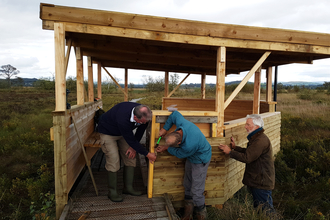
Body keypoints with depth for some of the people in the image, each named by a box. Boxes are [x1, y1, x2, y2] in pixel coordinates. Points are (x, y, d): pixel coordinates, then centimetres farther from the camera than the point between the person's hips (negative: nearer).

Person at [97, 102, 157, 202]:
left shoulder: (144, 114, -25)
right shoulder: (123, 119, -44)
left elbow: (141, 129, -5)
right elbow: (131, 140, -33)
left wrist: (134, 147, -9)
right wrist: (147, 154, -25)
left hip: (123, 132, 6)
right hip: (108, 131, -6)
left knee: (131, 157, 1)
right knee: (113, 160, -13)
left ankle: (128, 187, 14)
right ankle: (112, 191, 5)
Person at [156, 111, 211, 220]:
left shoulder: (189, 145, -43)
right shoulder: (181, 122, -26)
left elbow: (179, 154, -19)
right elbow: (175, 114, -2)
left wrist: (166, 148, -4)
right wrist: (165, 128, 0)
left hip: (200, 160, -8)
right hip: (191, 157, 8)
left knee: (196, 191, -3)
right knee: (187, 184, 18)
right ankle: (188, 208, 37)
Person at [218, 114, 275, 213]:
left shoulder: (260, 141, -25)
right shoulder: (257, 137, 10)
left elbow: (247, 158, -27)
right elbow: (248, 152, 17)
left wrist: (230, 152, -19)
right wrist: (235, 147, 7)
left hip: (262, 182, -10)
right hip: (257, 180, 10)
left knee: (266, 209, 5)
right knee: (257, 206, 22)